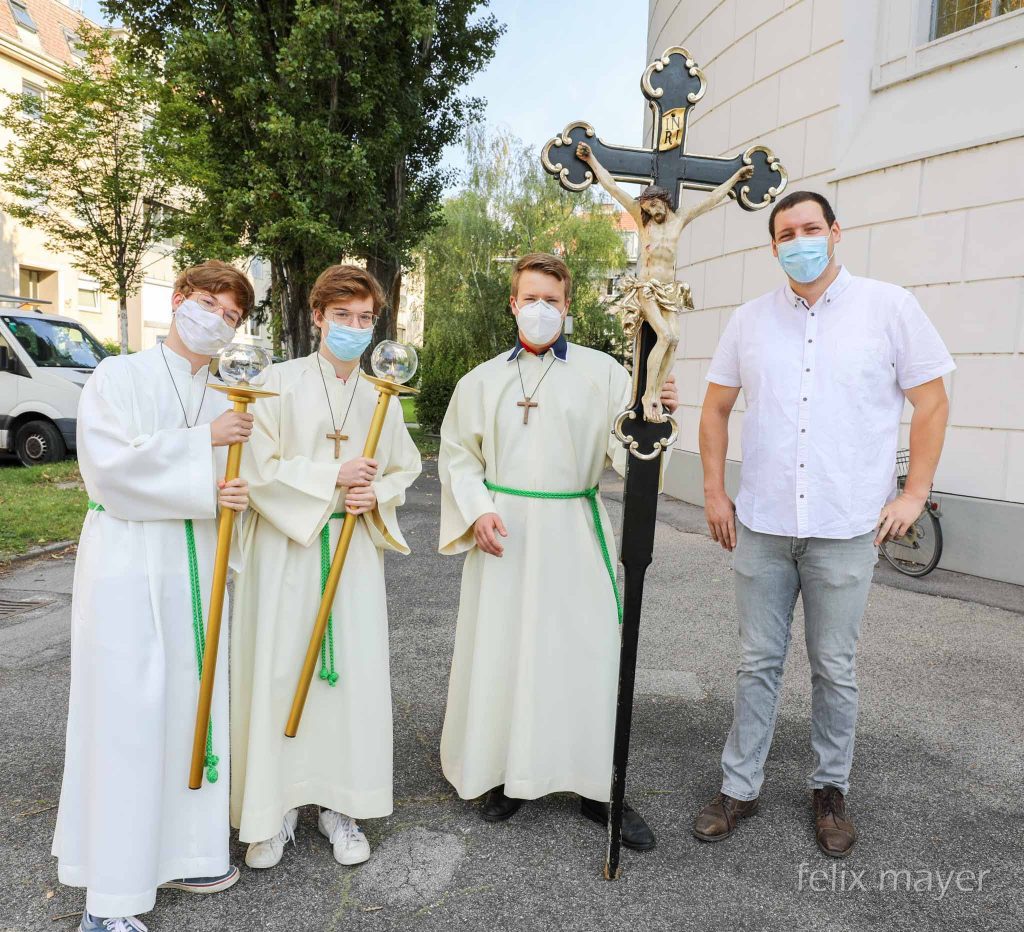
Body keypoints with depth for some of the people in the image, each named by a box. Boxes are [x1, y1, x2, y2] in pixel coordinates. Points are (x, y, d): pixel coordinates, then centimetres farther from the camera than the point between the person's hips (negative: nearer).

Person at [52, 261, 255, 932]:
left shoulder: (227, 401, 11)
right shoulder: (119, 377, -2)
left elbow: (231, 479, 11)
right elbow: (109, 464, -15)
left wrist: (231, 494, -12)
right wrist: (201, 443, -15)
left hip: (197, 567, 5)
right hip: (127, 565, -5)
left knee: (194, 706, 10)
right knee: (125, 718, -2)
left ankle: (184, 854, 27)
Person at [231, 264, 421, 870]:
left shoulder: (380, 395, 8)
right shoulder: (283, 382, -2)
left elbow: (404, 470, 14)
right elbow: (258, 468, -8)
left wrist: (376, 493, -6)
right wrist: (332, 476, -15)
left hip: (355, 551, 3)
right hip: (286, 546, -3)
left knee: (354, 673, 5)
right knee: (279, 671, 1)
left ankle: (340, 804, 22)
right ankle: (277, 808, 19)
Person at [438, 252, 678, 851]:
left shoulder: (601, 371, 1)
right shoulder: (483, 380, 8)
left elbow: (625, 446, -7)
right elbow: (457, 453, 11)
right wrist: (477, 509, -4)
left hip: (574, 532, -1)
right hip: (503, 535, 2)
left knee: (588, 651, 3)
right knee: (502, 649, 7)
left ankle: (600, 785, 20)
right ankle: (511, 772, 27)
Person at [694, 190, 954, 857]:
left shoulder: (889, 307, 0)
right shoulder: (751, 319, 6)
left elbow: (932, 402, 4)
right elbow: (716, 407, 12)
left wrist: (914, 492, -2)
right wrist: (714, 492, 6)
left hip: (846, 528, -2)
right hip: (761, 526, 2)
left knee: (835, 669, 10)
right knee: (758, 664, 11)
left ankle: (831, 789, 31)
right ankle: (740, 787, 25)